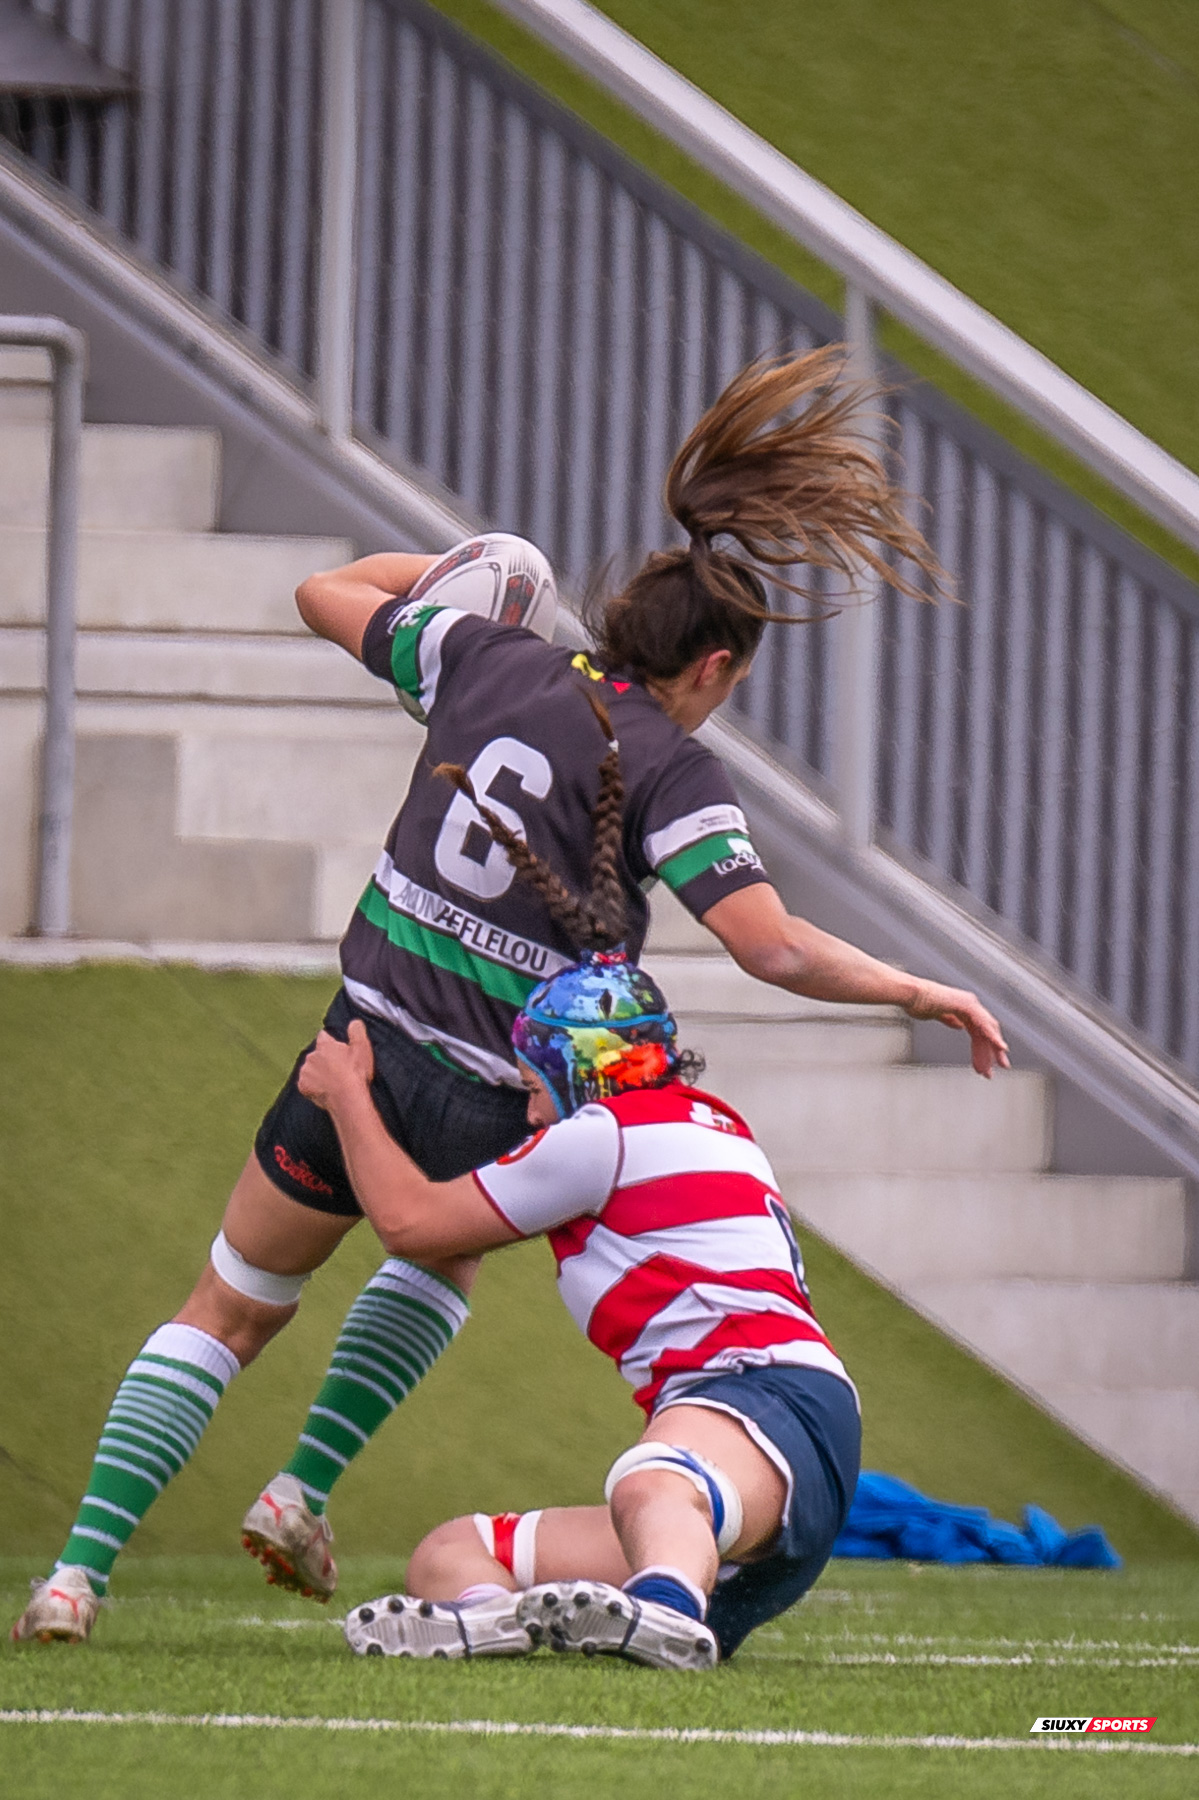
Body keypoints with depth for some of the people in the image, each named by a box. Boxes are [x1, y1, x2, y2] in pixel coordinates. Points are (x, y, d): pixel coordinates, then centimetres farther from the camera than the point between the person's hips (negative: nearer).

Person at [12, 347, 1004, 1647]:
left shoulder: (488, 662, 2)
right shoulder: (669, 770, -10)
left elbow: (327, 594, 18)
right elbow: (772, 948, -20)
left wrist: (450, 567, 32)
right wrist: (914, 994, -9)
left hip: (360, 1054, 2)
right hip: (488, 1117, -2)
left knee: (228, 1313, 15)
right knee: (439, 1256, 34)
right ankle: (302, 1490, 21)